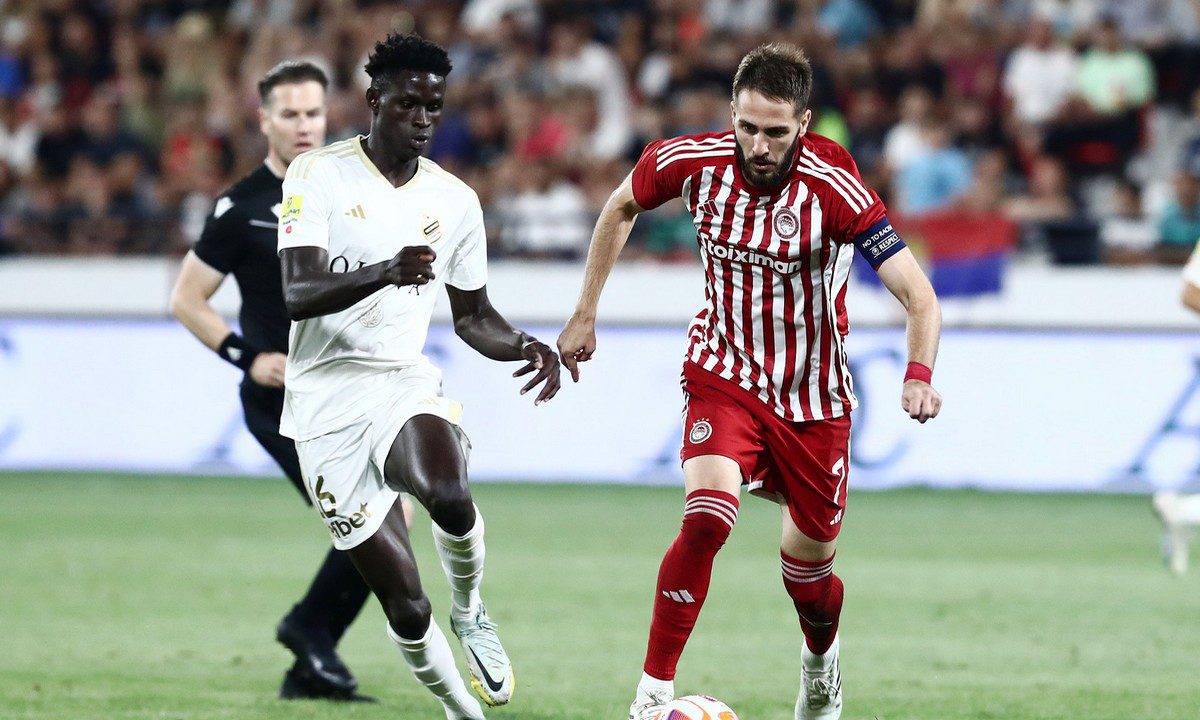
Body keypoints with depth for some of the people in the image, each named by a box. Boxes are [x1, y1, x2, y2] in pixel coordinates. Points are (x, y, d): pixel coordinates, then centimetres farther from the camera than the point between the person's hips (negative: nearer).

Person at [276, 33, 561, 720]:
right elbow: (299, 295, -20)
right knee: (407, 607, -8)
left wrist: (524, 347, -3)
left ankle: (470, 610, -2)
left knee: (450, 496, -33)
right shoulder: (319, 174, -7)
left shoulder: (454, 200, 7)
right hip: (330, 401, -3)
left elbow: (472, 314, 19)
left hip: (405, 384, 3)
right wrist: (386, 272, -38)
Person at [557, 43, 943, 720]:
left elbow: (919, 296, -24)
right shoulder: (691, 162, -14)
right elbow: (621, 208, 9)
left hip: (814, 400, 0)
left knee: (810, 574, 11)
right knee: (707, 517, -27)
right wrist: (585, 313, 10)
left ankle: (821, 660, 47)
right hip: (724, 377, 0)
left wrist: (919, 375, -41)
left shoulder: (835, 188, -23)